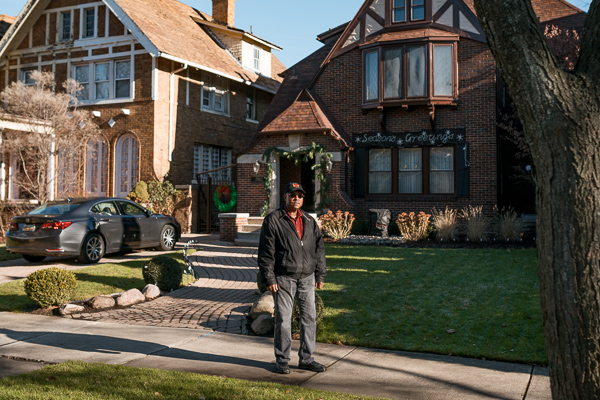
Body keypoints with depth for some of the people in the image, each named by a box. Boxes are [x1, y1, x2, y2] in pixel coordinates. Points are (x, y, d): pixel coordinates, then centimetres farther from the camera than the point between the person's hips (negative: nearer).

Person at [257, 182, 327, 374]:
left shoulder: (310, 221, 12)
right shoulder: (273, 220, -4)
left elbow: (319, 248, 16)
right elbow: (266, 252, -7)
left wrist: (320, 275, 11)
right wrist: (269, 278, -11)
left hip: (307, 278, 5)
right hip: (283, 278, -5)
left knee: (309, 317, 7)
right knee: (283, 319, 1)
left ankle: (306, 358, 19)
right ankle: (282, 360, 14)